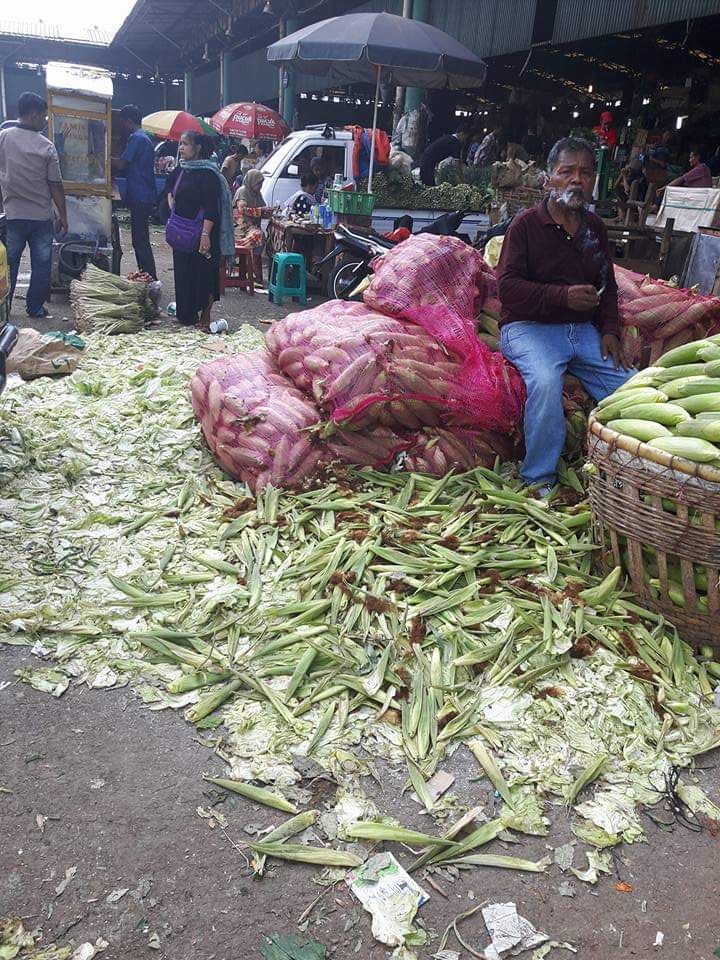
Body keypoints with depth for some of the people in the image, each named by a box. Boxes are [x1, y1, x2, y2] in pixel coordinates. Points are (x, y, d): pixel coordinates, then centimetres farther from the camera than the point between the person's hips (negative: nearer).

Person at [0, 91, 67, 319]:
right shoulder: (46, 146, -8)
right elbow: (55, 186, -5)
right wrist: (63, 215, 4)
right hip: (42, 216, -2)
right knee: (41, 266, 10)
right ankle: (35, 308, 15)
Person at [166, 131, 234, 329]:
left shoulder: (207, 173, -13)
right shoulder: (179, 171, 12)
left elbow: (211, 207, -21)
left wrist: (205, 235, -27)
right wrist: (171, 204, 16)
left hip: (201, 233, -8)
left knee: (203, 274, -3)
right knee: (183, 273, 11)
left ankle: (205, 316, 8)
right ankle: (188, 314, 21)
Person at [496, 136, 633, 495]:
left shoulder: (595, 228, 17)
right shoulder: (526, 223, -1)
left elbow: (607, 285, 24)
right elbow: (507, 286, -11)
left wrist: (609, 330, 7)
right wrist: (562, 296, -21)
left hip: (584, 330, 6)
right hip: (529, 327, -6)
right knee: (545, 382, -36)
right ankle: (538, 481, -22)